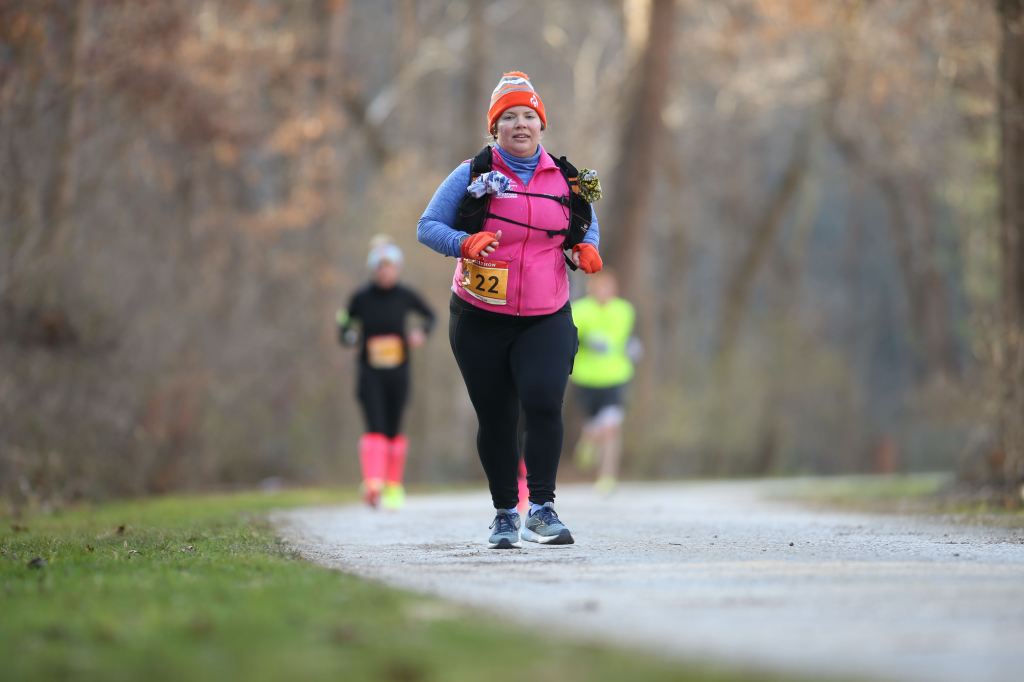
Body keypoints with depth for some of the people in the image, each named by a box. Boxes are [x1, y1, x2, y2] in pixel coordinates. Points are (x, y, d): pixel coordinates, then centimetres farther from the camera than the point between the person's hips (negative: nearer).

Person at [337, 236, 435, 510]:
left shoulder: (405, 296, -1)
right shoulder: (361, 298, -4)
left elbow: (430, 315, 14)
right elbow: (344, 326, 6)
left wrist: (421, 332, -5)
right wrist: (349, 336, -16)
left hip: (398, 373, 2)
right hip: (369, 374, -2)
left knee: (394, 430, 7)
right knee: (375, 428, -16)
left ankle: (394, 487, 21)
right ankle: (372, 485, -26)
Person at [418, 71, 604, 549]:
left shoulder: (565, 179, 7)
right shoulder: (473, 174, -1)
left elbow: (588, 225, 21)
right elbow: (427, 226, -1)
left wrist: (587, 250, -3)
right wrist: (464, 243, -21)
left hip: (546, 319, 1)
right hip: (480, 320, -1)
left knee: (543, 402, -20)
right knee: (495, 419, 4)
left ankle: (542, 508, -13)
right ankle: (504, 514, 20)